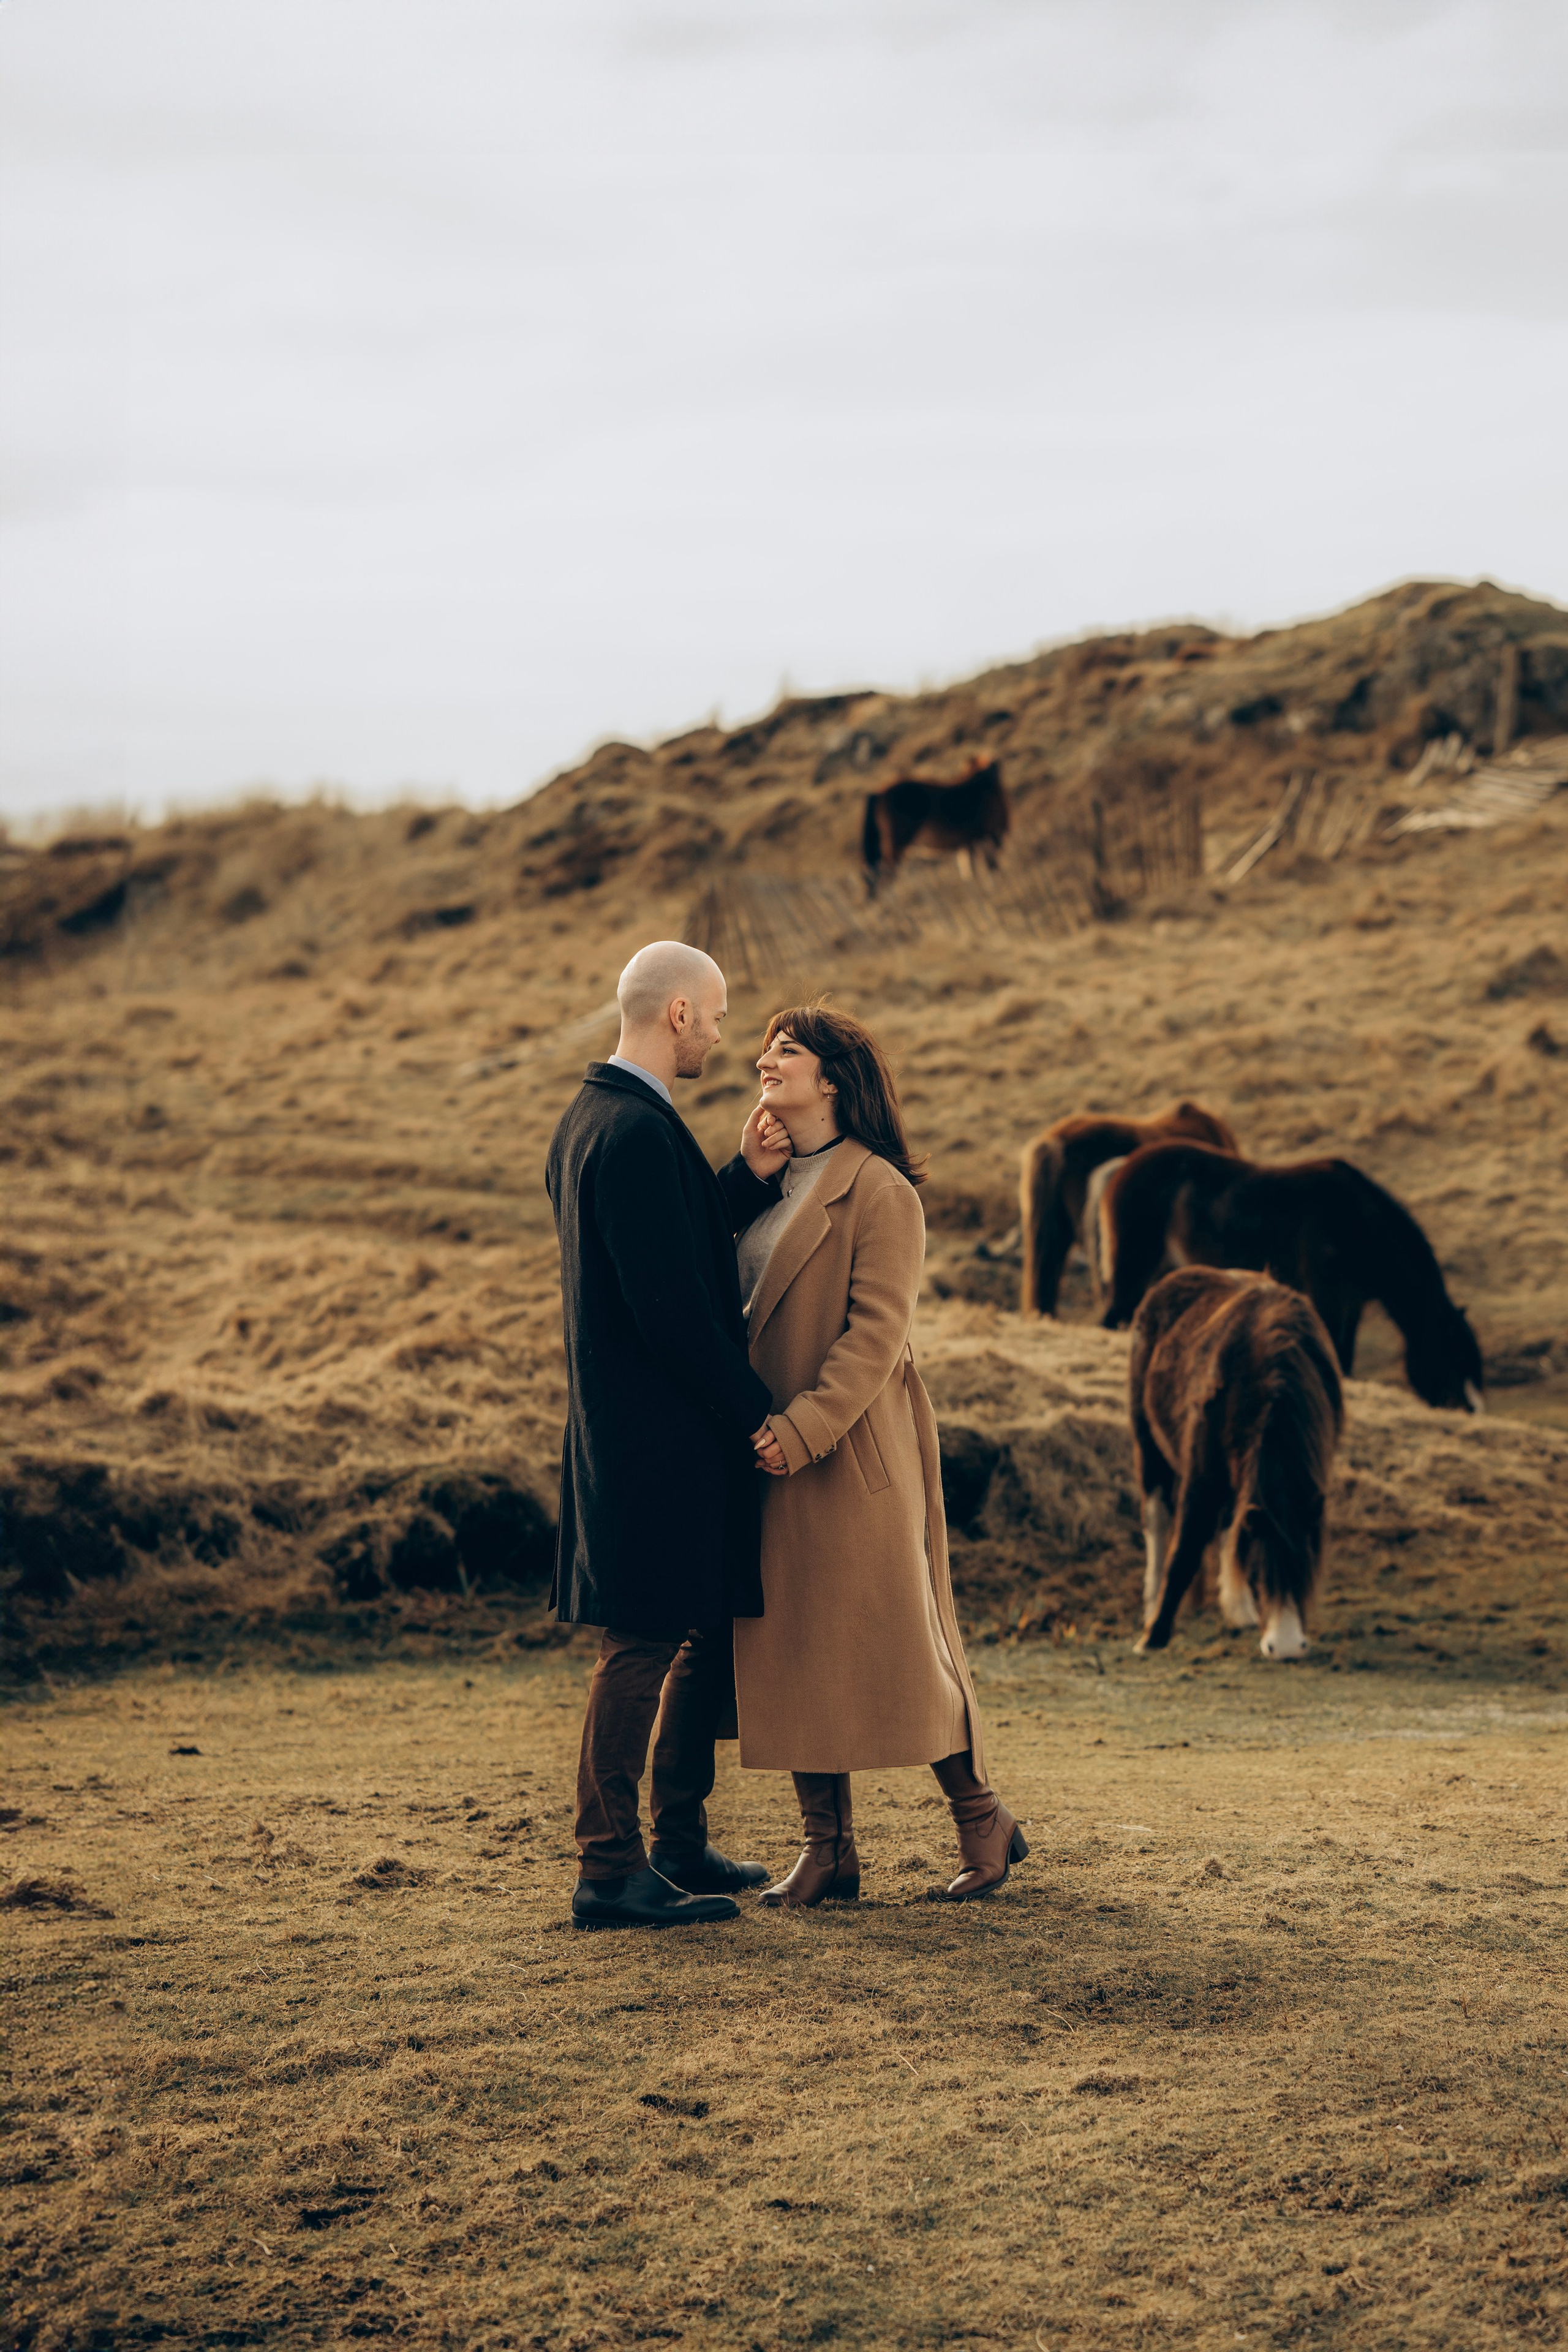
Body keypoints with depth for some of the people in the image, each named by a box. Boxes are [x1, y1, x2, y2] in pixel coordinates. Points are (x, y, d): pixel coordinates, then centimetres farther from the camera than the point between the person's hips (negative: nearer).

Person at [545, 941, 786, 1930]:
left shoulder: (587, 1120, 15)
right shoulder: (637, 1133, -19)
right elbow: (673, 1309, -22)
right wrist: (754, 1412, -13)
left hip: (621, 1429, 11)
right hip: (659, 1435, -11)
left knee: (711, 1634, 17)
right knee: (644, 1644, -5)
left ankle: (680, 1845, 25)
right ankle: (611, 1870, 1)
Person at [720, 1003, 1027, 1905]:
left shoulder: (880, 1191, -10)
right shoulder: (769, 1183, 15)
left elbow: (876, 1332, -16)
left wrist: (803, 1428, -22)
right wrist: (748, 1175, -3)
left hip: (854, 1457, -7)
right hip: (773, 1457, 7)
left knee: (895, 1644, 0)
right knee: (794, 1653, 8)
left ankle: (984, 1820, 16)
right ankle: (828, 1849, 16)